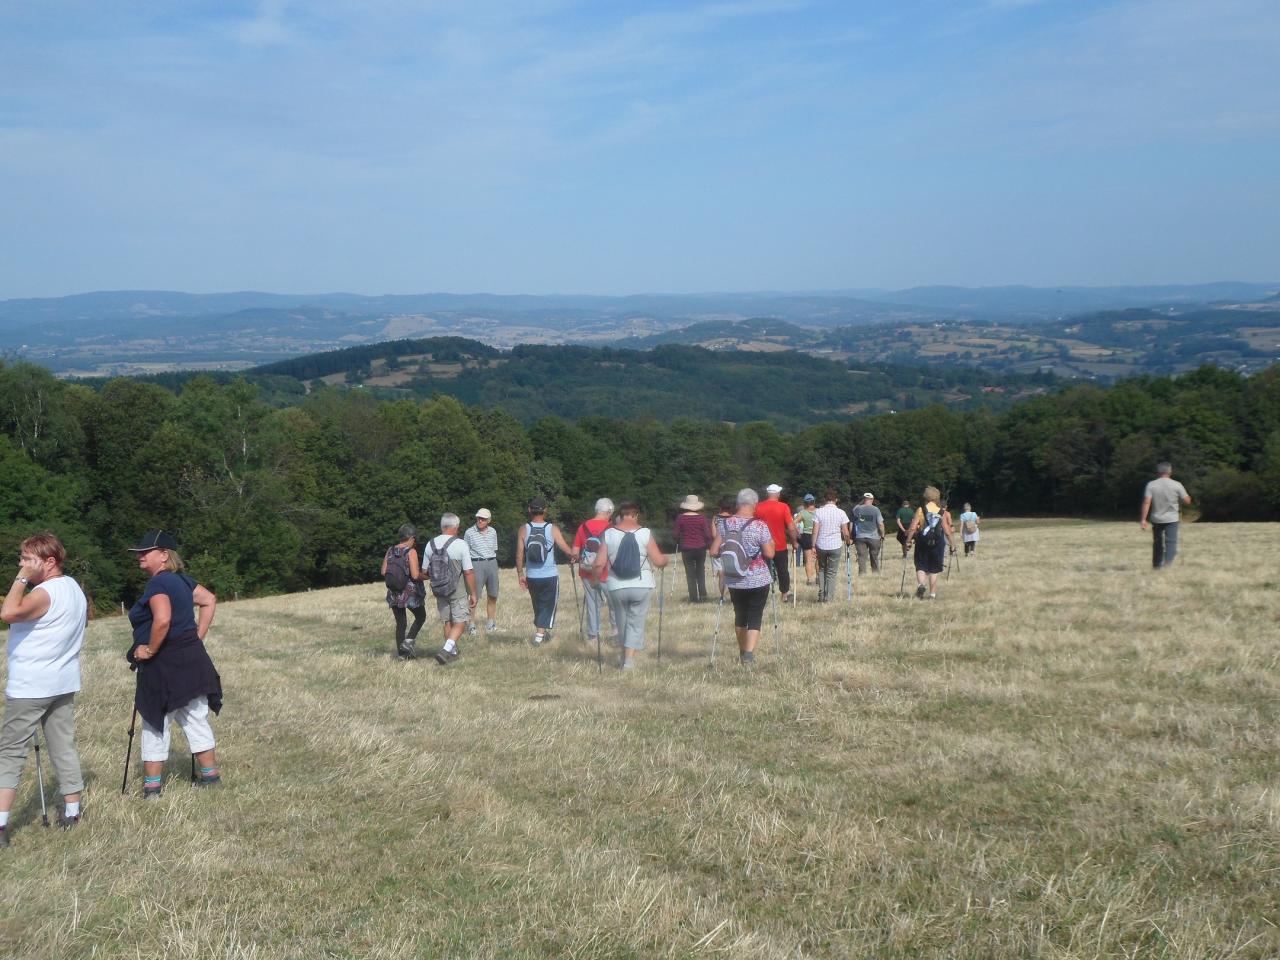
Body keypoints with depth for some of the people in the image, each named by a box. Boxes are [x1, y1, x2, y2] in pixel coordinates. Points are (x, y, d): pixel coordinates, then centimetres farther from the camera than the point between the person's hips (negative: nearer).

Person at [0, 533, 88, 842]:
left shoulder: (44, 593, -20)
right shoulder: (74, 588, 9)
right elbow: (85, 609, 28)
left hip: (30, 687, -8)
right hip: (63, 683, 8)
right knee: (63, 746, 12)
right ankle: (71, 811, 16)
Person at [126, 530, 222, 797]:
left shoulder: (159, 583, -17)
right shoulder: (181, 580, 11)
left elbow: (163, 620, -31)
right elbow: (209, 600, 21)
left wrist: (150, 649, -18)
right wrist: (198, 636, 17)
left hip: (165, 665, -8)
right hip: (192, 660, 9)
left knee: (155, 726, 2)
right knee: (196, 720, 15)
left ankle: (151, 786, 8)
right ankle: (210, 775, 22)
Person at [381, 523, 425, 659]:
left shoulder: (390, 551, 1)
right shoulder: (411, 552, -15)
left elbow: (383, 572, 3)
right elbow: (415, 575, -21)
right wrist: (423, 575, -1)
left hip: (394, 593, 5)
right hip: (410, 592, -5)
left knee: (400, 623, 14)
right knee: (420, 617, 18)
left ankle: (401, 653, 13)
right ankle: (408, 641, 3)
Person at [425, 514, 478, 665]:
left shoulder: (430, 545, 0)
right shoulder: (460, 545, -14)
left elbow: (424, 572, 7)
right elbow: (468, 572, -15)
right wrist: (473, 593, -6)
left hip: (439, 590, 5)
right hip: (458, 590, -5)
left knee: (447, 622, 17)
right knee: (460, 622, 2)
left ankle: (453, 652, 27)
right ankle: (445, 650, -15)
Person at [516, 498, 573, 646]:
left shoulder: (523, 530, -3)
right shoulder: (553, 529, -7)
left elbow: (519, 555, -2)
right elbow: (567, 549, -6)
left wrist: (520, 575, 7)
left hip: (531, 577, 2)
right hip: (550, 576, -2)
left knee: (538, 606, 19)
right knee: (548, 606, 6)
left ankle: (542, 632, 30)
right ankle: (539, 635, -6)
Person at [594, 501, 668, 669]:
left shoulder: (608, 534, -2)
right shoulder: (645, 533, -5)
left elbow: (599, 564, -7)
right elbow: (658, 561, -6)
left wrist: (597, 577, 12)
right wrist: (665, 559, 16)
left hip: (616, 587, 2)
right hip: (642, 586, -1)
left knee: (622, 622, 17)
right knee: (636, 622, 7)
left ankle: (625, 657, 28)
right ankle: (629, 660, -1)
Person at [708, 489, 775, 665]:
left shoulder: (724, 524, -3)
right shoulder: (760, 525, -14)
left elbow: (714, 551, -2)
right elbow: (770, 554, -14)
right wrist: (771, 543, 6)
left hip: (733, 581, 4)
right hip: (758, 581, -4)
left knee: (740, 616, 19)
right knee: (755, 618, 2)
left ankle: (742, 653, 30)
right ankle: (749, 655, -9)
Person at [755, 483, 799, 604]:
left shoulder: (758, 508, -3)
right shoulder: (783, 507, -11)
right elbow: (791, 527, -13)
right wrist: (794, 541, 1)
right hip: (780, 546, -1)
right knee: (783, 570, 13)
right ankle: (784, 594, 22)